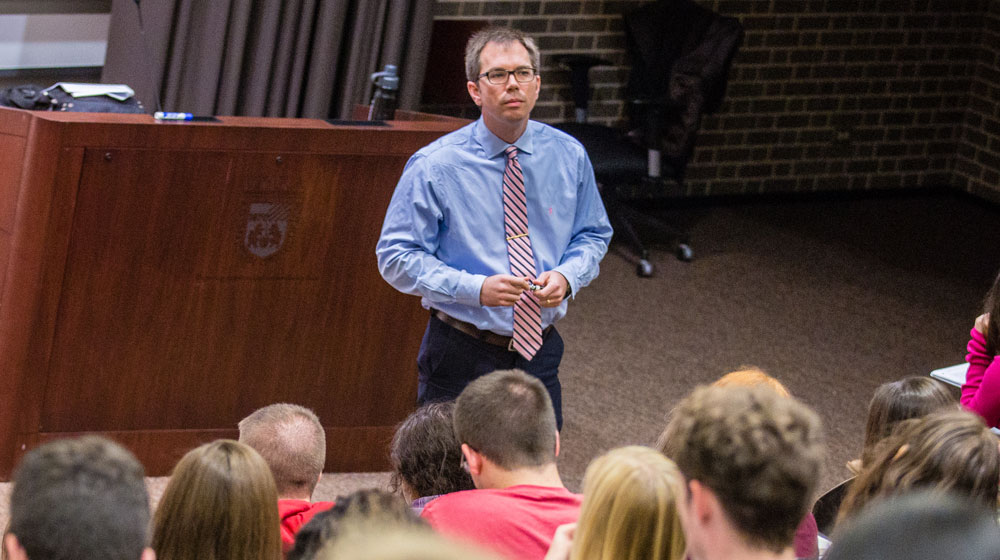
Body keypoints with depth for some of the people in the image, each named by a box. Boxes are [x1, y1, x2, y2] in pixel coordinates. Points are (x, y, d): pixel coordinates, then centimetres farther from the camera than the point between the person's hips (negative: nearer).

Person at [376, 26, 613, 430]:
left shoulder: (568, 157, 2)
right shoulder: (435, 166, -9)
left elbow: (592, 235, 14)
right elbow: (396, 257, -9)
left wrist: (567, 276, -9)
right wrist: (476, 288, -22)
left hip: (539, 354, 3)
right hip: (462, 358, -3)